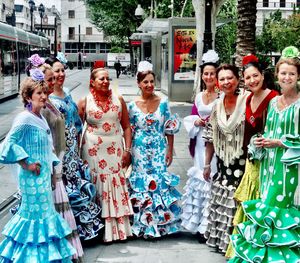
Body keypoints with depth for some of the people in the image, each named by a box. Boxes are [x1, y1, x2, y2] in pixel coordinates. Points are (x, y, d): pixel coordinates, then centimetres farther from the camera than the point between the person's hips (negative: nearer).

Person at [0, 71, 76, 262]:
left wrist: (52, 166, 12)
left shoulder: (40, 117, 11)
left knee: (44, 211, 15)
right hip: (33, 177, -9)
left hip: (44, 174, 9)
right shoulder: (25, 118, -16)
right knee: (37, 213, -1)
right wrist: (26, 165, -19)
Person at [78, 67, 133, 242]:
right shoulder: (85, 102, 0)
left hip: (115, 150, 2)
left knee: (117, 187, 3)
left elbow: (126, 127, 7)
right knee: (96, 187, 0)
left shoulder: (119, 100, 5)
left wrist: (127, 150, 0)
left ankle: (119, 228, 14)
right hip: (93, 151, -2)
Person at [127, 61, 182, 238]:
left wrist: (170, 151, 0)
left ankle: (161, 222, 13)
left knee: (160, 182, -2)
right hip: (140, 151, 1)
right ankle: (144, 224, 16)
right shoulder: (132, 106, 1)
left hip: (159, 150, 0)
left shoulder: (163, 103, 0)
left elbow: (170, 129, 3)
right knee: (141, 183, 3)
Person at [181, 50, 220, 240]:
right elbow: (191, 118, 19)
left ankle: (211, 226, 1)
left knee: (213, 179, -7)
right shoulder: (199, 97, 13)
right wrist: (196, 122, -1)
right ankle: (200, 224, 20)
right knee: (200, 179, 10)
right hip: (201, 142, 6)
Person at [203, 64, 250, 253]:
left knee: (238, 200, -2)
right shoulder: (217, 106, 8)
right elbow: (211, 138, 14)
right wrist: (207, 164, 17)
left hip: (242, 161, -6)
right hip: (224, 163, 6)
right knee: (221, 201, 13)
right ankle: (220, 239, 27)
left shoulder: (247, 101, -10)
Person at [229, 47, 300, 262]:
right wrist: (261, 142, 0)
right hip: (269, 163, 6)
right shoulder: (274, 102, 12)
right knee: (267, 206, 10)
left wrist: (278, 143, -15)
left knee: (279, 208, -5)